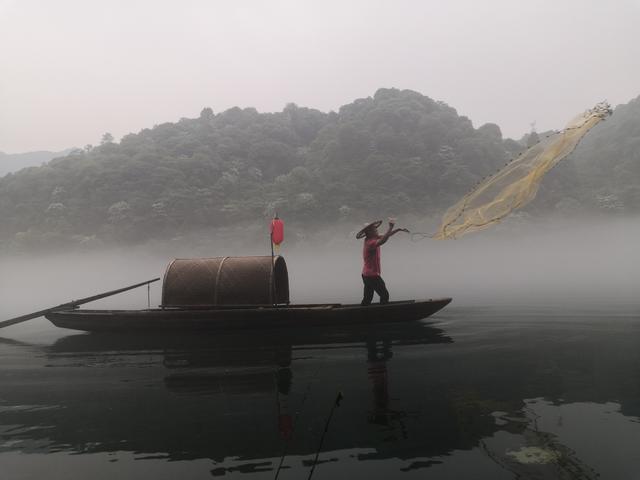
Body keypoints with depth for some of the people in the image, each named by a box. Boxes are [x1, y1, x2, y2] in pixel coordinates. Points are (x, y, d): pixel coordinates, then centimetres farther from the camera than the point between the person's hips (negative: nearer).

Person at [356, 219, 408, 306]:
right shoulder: (370, 243, -22)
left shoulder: (371, 239, 6)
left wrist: (399, 229, 14)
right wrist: (390, 227, -34)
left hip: (366, 275, 9)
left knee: (367, 299, 14)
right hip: (372, 276, -9)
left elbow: (385, 235, 17)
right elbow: (383, 240, -41)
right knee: (384, 295, 1)